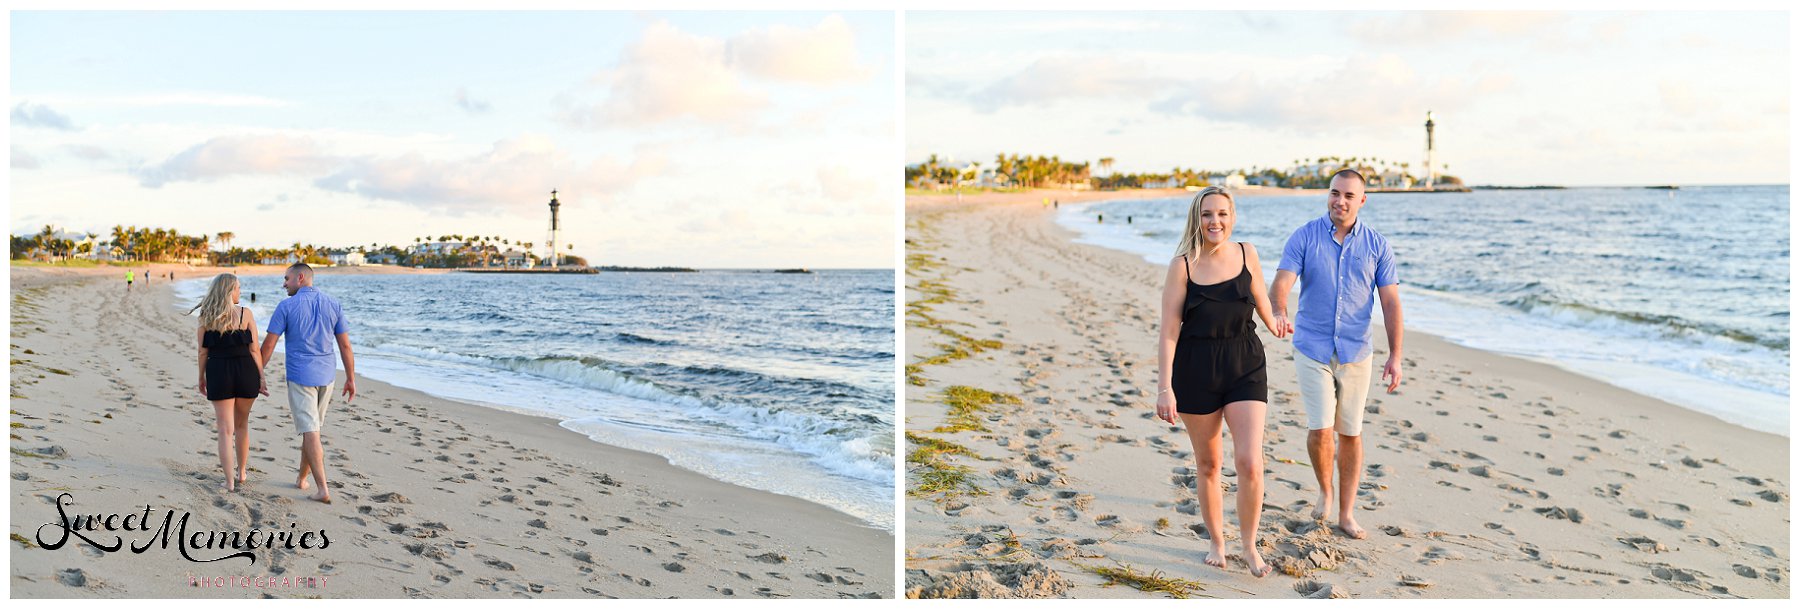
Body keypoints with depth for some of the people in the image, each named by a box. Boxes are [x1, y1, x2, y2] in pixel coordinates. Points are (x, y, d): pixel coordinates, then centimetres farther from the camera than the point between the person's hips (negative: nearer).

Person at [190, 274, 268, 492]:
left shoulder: (206, 317, 0)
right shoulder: (245, 313, -4)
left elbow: (203, 352, 1)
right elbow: (254, 350, -5)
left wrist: (201, 378, 14)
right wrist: (261, 379, 1)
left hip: (218, 372, 0)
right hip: (246, 371, 0)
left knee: (226, 429, 3)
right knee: (242, 424, 19)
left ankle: (229, 481, 1)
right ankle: (242, 473, 30)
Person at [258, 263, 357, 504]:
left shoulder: (286, 306, -8)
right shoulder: (333, 305, 2)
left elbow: (268, 344, -7)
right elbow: (345, 344, 2)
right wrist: (351, 378, 8)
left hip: (300, 376, -4)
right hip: (326, 376, 4)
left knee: (310, 433, -5)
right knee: (312, 428, 19)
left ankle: (323, 490, -12)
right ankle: (302, 478, 31)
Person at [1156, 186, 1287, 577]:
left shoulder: (1246, 254, -1)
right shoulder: (1183, 265, -10)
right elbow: (1168, 332, -11)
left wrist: (1273, 325, 39)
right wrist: (1164, 388, -16)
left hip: (1246, 368, 1)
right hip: (1196, 372, -1)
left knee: (1250, 462, -10)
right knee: (1208, 464, 11)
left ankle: (1250, 546, 9)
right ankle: (1216, 542, 30)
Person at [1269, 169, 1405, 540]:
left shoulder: (1377, 245, 0)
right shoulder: (1304, 237, -4)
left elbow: (1390, 302, 1)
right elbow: (1282, 282, -16)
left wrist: (1395, 356, -5)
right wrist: (1280, 312, -38)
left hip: (1355, 353, 2)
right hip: (1312, 350, -2)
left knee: (1350, 434, 6)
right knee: (1320, 430, -10)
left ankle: (1346, 514, 17)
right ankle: (1325, 490, 19)